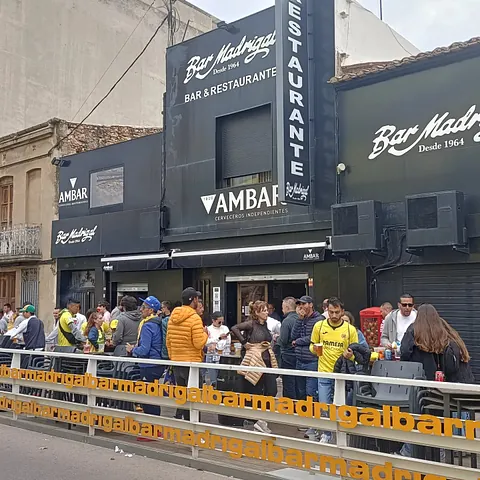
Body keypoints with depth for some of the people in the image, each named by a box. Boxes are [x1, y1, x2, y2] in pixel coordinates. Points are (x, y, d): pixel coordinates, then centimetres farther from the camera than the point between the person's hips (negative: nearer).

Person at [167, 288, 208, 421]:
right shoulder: (195, 318, -15)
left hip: (176, 362, 6)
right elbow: (199, 344, -18)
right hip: (192, 363, -6)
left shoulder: (172, 317, 6)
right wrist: (205, 333, 0)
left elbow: (168, 342, 11)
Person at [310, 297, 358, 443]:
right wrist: (314, 349, -13)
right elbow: (312, 345, 10)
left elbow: (356, 353, 4)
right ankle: (326, 434, 25)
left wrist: (350, 355, -19)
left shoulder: (351, 329, -4)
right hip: (324, 373, 1)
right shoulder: (319, 326, -2)